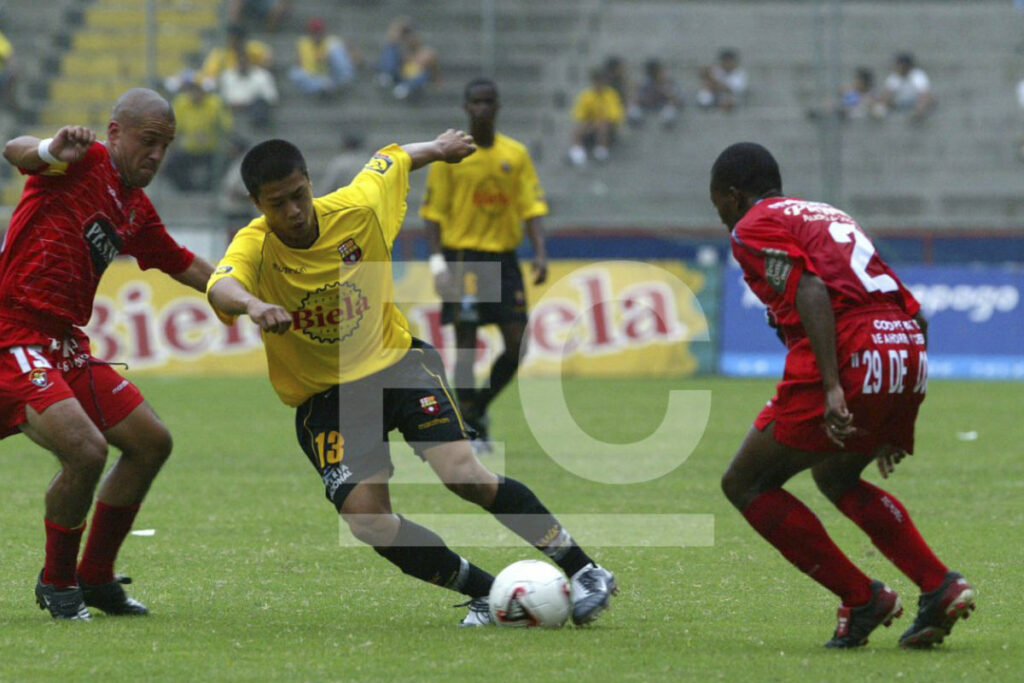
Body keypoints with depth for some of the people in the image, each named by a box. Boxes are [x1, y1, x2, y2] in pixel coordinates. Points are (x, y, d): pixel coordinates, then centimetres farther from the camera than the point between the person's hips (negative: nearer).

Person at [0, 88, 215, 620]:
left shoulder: (136, 211, 16)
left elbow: (185, 267, 28)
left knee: (150, 442, 11)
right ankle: (56, 583, -1)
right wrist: (51, 150, -50)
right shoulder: (84, 162, -8)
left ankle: (96, 577, 24)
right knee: (85, 448, -24)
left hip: (65, 344, 10)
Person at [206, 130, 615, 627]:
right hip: (323, 397, -1)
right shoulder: (255, 246, -19)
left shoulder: (355, 209, -11)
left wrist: (438, 148, 32)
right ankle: (487, 593, 0)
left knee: (463, 473, -21)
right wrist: (253, 305, -66)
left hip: (395, 361, 1)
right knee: (368, 521, -20)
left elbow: (391, 160, 11)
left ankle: (584, 571, -9)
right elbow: (221, 287, -43)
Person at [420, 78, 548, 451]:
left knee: (517, 345, 0)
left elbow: (531, 206, 5)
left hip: (504, 258, 4)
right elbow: (434, 212, -2)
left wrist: (540, 252, -9)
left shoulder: (516, 154, 7)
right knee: (466, 341, -7)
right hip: (463, 256, -4)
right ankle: (468, 428, -2)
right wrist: (437, 261, -12)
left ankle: (478, 407, 20)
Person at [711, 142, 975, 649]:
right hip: (911, 350, 8)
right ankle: (939, 586, 12)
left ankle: (862, 599, 1)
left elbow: (812, 291, -13)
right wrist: (895, 426, 28)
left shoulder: (754, 227, 6)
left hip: (851, 356, -8)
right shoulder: (826, 214, 30)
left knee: (745, 484, 5)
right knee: (835, 477, 30)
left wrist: (832, 387, -23)